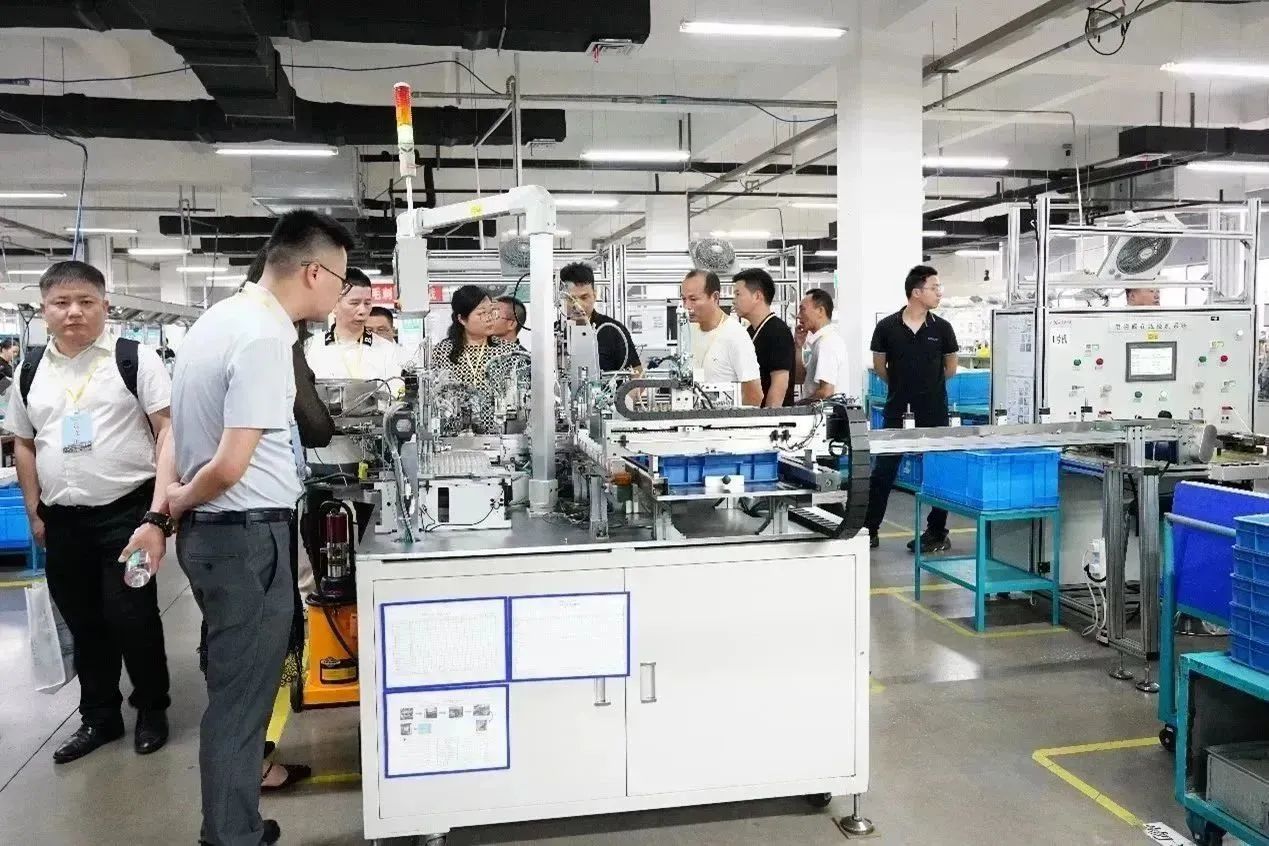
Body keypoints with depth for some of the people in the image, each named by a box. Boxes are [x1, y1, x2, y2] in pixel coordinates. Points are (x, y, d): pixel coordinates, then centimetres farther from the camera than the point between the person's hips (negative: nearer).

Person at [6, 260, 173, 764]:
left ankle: (152, 711, 22)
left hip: (127, 511, -5)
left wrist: (159, 514, -19)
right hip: (62, 519, 5)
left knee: (131, 617, -1)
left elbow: (168, 434, -12)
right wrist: (35, 513, 12)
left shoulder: (135, 360, -7)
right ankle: (99, 718, 32)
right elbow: (24, 443, 17)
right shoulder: (30, 371, 8)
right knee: (83, 622, 15)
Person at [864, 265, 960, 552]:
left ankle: (937, 532, 18)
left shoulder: (941, 328, -2)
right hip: (897, 411, 0)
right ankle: (869, 529, 13)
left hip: (933, 411, 1)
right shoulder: (887, 327, -5)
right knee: (883, 471, 2)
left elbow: (950, 368, 12)